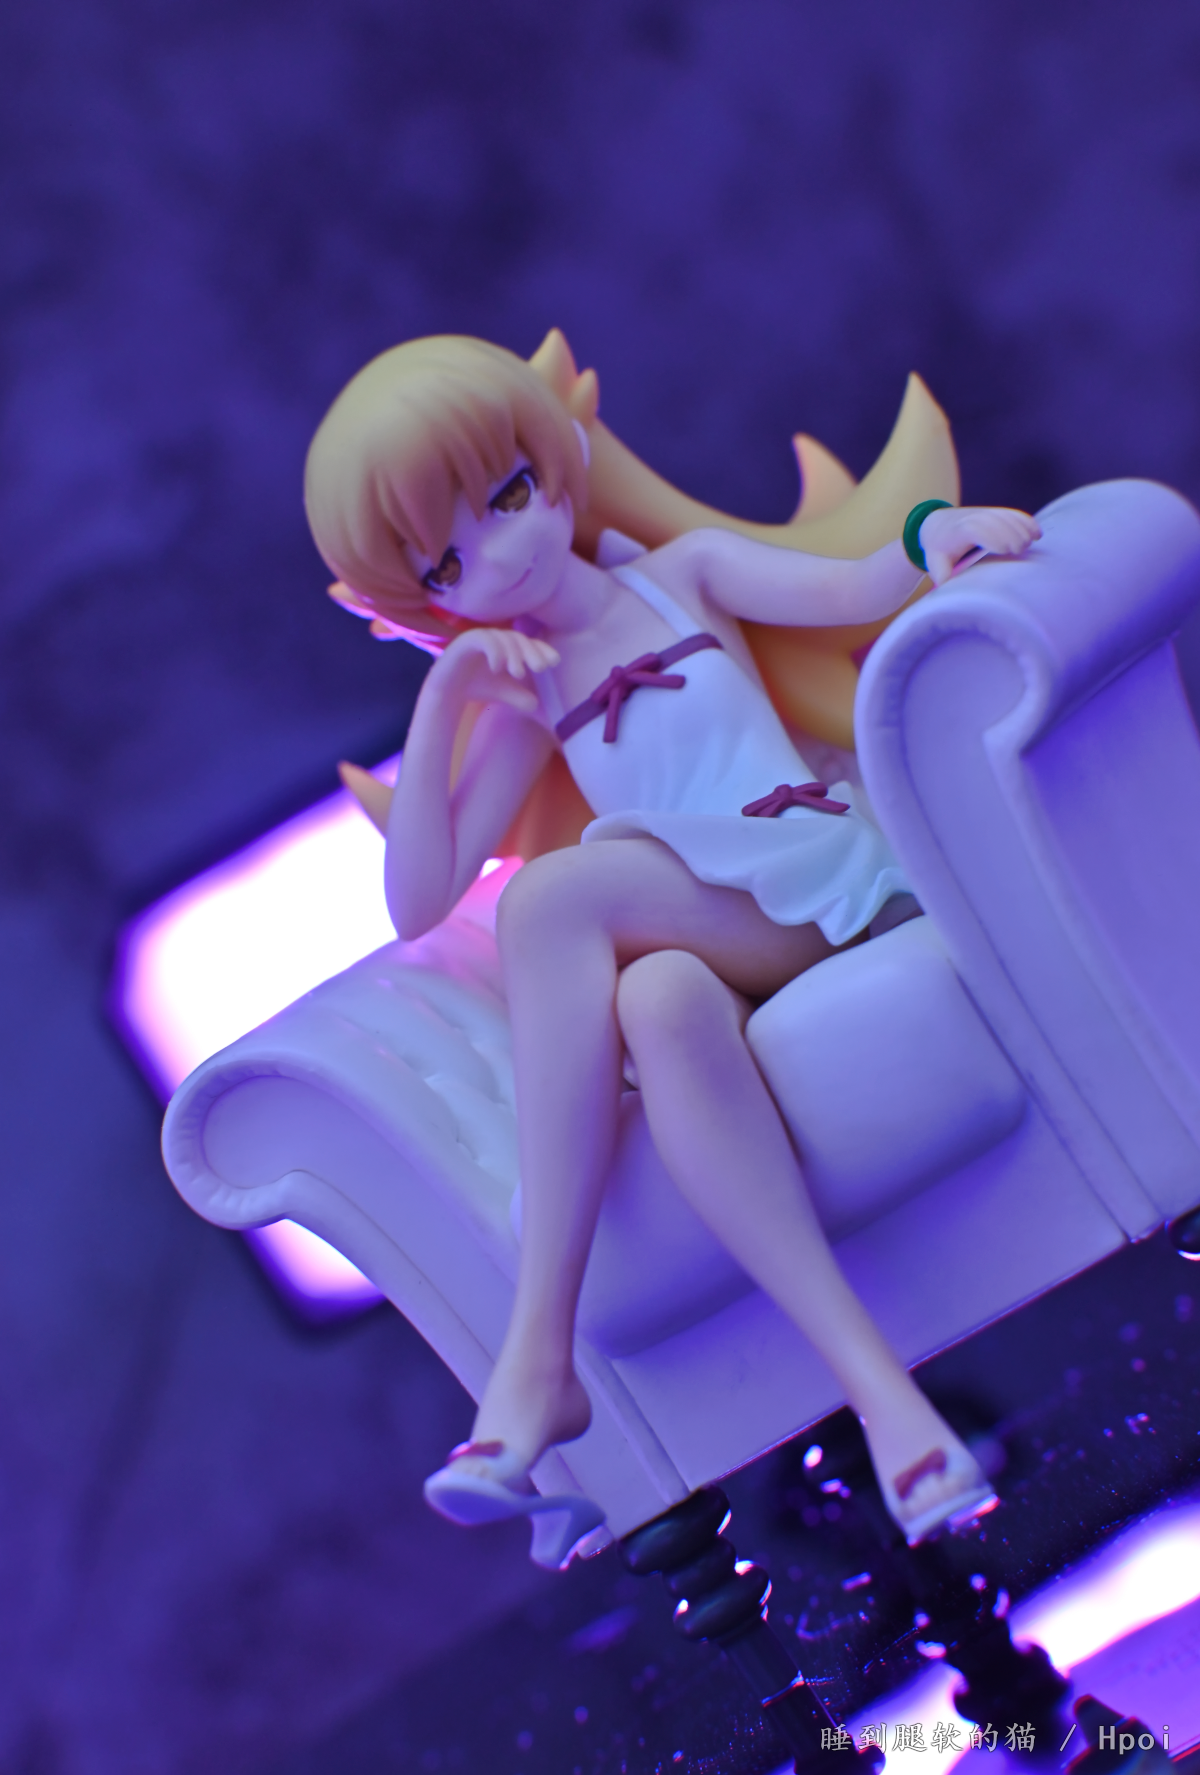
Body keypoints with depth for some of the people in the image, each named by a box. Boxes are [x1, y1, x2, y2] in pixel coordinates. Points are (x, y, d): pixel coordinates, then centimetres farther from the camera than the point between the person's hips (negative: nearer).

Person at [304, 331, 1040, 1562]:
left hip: (835, 908, -2)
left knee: (552, 892, -30)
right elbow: (416, 906, 5)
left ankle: (540, 1352, -35)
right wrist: (440, 699, -2)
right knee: (659, 1003, -38)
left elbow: (851, 593, -5)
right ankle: (870, 1378, -43)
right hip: (698, 959, 2)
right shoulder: (524, 699, 17)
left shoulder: (684, 572, 13)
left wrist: (938, 531, -28)